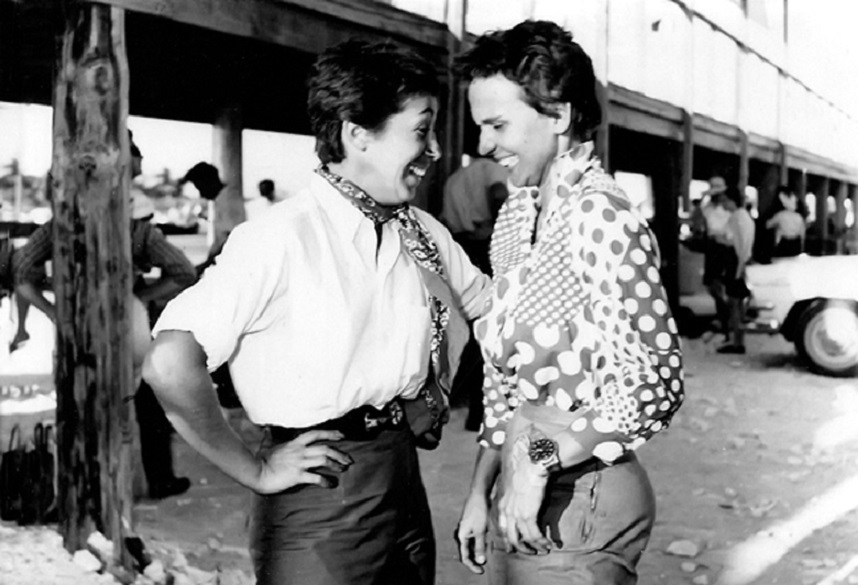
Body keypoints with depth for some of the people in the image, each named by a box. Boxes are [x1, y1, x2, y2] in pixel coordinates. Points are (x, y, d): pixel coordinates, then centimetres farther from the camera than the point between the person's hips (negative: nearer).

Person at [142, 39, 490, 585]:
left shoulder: (423, 234, 4)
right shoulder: (280, 240, -18)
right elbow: (169, 365, -23)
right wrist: (254, 470, -14)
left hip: (407, 481, 7)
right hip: (319, 500, -6)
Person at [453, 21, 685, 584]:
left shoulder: (601, 216, -17)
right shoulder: (515, 215, 7)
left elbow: (655, 385, -20)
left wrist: (540, 454, -20)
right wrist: (482, 490, 9)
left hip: (578, 500, -7)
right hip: (523, 498, 7)